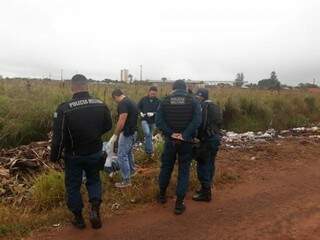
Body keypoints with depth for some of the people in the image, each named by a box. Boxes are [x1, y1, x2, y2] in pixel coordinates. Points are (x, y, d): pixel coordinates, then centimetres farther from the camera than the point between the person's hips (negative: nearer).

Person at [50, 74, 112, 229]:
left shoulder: (64, 109, -22)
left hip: (73, 155, -2)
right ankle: (95, 209, 6)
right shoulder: (100, 105, -11)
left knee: (73, 185, 17)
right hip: (95, 153, 3)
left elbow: (59, 137, -18)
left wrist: (55, 156, -1)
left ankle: (78, 218, 29)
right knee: (94, 180, 24)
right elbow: (108, 126, 4)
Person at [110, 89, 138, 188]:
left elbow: (122, 121, -26)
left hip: (127, 133, -10)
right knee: (129, 153, 25)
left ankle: (126, 180, 6)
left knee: (122, 156, -2)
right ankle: (131, 171, 42)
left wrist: (115, 135, -17)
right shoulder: (131, 102, 12)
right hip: (133, 132, 10)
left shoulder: (123, 103, -19)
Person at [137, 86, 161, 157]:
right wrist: (140, 113, -10)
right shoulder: (143, 99, -2)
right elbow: (138, 107, 8)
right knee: (147, 133, -23)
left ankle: (147, 149, 33)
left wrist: (153, 113, -25)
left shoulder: (158, 101, -3)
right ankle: (150, 150, -13)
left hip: (153, 121, 2)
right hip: (144, 120, -2)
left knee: (150, 135, 14)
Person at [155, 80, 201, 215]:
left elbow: (158, 120, -11)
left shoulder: (165, 101, 0)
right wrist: (185, 135, -16)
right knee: (183, 171, 7)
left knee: (166, 167, 18)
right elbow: (197, 120, -16)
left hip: (170, 141, 2)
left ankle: (162, 195, 34)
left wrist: (170, 133, -12)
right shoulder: (193, 101, -3)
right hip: (186, 142, -1)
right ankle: (179, 203, 10)